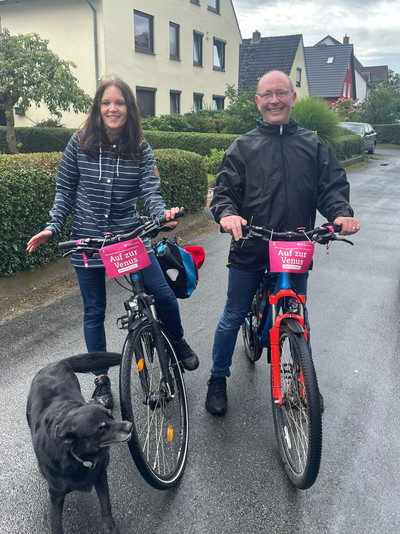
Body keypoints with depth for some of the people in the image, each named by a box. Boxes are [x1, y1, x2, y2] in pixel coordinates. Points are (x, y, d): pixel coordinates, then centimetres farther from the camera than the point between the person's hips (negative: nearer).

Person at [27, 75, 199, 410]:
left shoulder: (141, 149, -2)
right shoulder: (80, 143, -2)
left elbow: (150, 192, -11)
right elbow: (65, 191, 4)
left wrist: (164, 213, -32)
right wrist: (52, 227, -6)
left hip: (131, 236, 0)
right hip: (87, 239, 0)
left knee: (164, 296, -6)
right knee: (94, 311, 8)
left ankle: (178, 342, 27)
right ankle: (102, 380, 26)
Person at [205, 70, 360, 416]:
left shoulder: (313, 145, 7)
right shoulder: (243, 147, 4)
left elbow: (332, 186, 3)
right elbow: (224, 190, -1)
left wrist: (342, 212, -18)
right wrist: (227, 213, -23)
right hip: (249, 250, -1)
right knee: (233, 317, 8)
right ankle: (218, 379, 29)